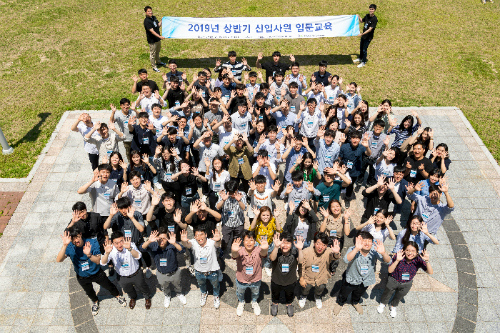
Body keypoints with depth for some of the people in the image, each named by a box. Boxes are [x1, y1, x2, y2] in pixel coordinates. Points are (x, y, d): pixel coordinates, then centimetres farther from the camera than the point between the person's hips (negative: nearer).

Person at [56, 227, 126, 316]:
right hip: (82, 277, 1)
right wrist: (64, 245, -57)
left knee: (109, 286, 20)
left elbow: (98, 261, -33)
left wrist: (89, 255, -53)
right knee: (89, 292, 29)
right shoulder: (69, 247, -28)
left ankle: (117, 296, 53)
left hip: (97, 273, -1)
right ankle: (95, 302, 62)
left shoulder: (92, 243, -29)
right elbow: (59, 260, -44)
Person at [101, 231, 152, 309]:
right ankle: (133, 298, 66)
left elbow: (138, 256, -45)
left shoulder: (131, 245, -30)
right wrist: (107, 253, -55)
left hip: (136, 274, -2)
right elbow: (103, 263, -33)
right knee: (128, 290, 30)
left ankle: (148, 298, 58)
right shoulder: (111, 250, -24)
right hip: (124, 278, 2)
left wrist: (129, 248, -65)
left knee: (143, 288, 23)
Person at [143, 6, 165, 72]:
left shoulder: (154, 17, 3)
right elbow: (152, 31, -31)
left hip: (157, 38, 9)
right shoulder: (146, 21, -23)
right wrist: (159, 36, -40)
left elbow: (158, 25, 15)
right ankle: (154, 67, 18)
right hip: (152, 40, -9)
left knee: (157, 51, 27)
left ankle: (158, 62, 49)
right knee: (153, 53, 5)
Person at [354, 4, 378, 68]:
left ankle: (363, 62, 16)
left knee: (364, 49, 0)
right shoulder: (367, 16, 0)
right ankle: (360, 58, 43)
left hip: (368, 36, -7)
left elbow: (370, 29, -25)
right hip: (363, 35, 7)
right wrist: (358, 17, 2)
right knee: (361, 47, 22)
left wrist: (362, 34, -31)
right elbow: (361, 21, 19)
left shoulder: (374, 19, -22)